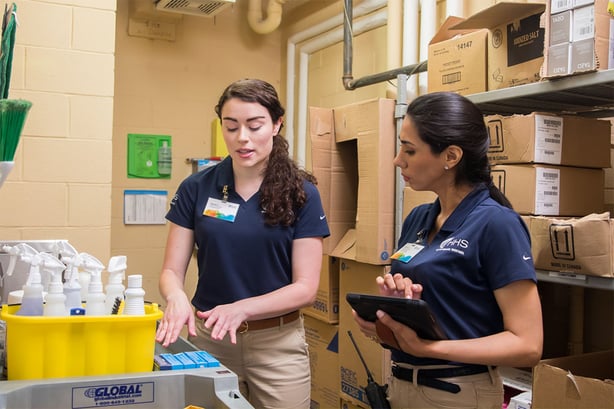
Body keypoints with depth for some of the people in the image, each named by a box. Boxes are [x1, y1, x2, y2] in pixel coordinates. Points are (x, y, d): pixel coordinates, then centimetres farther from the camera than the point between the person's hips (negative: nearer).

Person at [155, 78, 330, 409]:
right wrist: (176, 297, -24)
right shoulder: (196, 188, -2)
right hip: (207, 339, 2)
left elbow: (305, 287, -10)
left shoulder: (301, 193, -7)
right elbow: (172, 271, -2)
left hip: (278, 344, -1)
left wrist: (242, 308, -24)